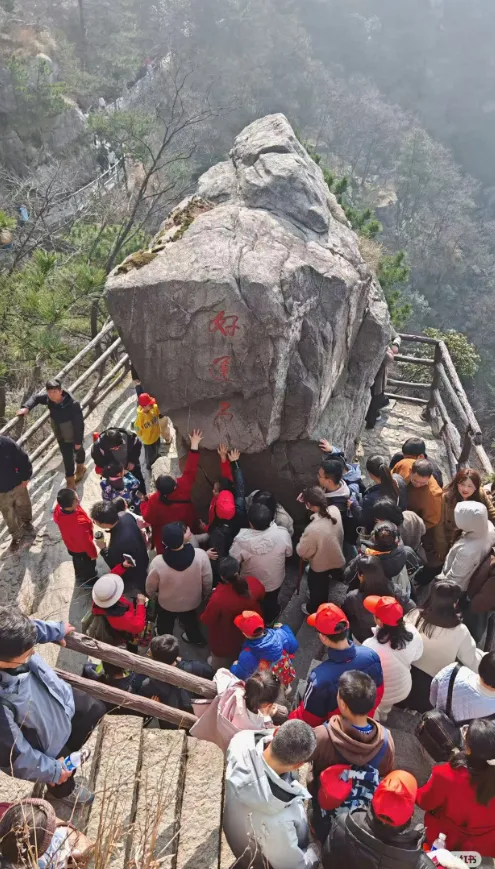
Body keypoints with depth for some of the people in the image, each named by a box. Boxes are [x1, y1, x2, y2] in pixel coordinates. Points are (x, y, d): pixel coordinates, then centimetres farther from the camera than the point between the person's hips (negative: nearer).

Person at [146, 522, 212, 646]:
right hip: (192, 602, 1)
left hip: (167, 604, -1)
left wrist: (151, 595, 9)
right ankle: (196, 638, 61)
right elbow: (208, 581, -17)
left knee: (165, 627, 33)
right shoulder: (200, 555, -34)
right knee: (190, 621, 35)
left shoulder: (158, 562, -36)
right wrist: (204, 595, 5)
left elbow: (150, 587, -15)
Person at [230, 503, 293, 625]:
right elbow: (289, 553, -11)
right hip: (275, 581, 2)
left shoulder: (242, 540, -36)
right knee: (271, 602, 34)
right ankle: (269, 620, 60)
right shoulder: (283, 534, -32)